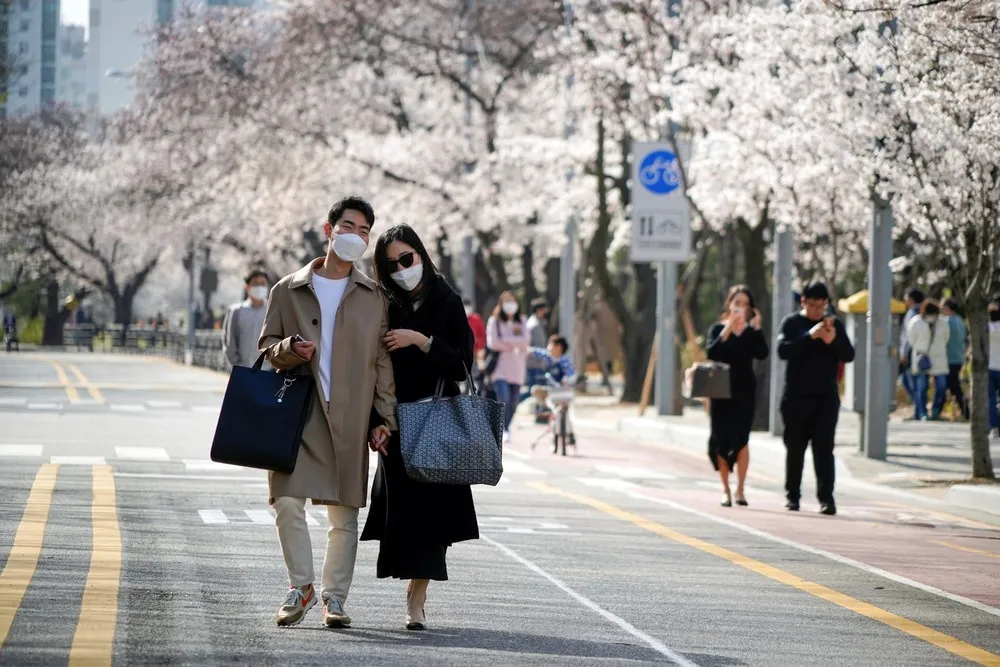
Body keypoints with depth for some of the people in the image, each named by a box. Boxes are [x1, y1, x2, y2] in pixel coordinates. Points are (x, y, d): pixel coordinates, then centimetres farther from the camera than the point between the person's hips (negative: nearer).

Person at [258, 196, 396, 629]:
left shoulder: (374, 297, 11)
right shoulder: (289, 290, 10)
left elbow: (383, 362, 10)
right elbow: (266, 345, 12)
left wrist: (384, 418, 3)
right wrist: (289, 349, -10)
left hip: (349, 418, 1)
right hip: (297, 413, -1)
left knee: (344, 512, 2)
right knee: (287, 501, -11)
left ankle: (335, 597, 12)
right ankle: (300, 586, 6)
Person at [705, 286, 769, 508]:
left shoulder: (752, 331, 7)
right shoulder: (718, 329, 3)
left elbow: (762, 354, -10)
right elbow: (711, 353, -14)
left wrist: (756, 328, -15)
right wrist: (727, 330, -20)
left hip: (745, 391, 1)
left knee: (741, 439, -6)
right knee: (721, 440, -1)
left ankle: (740, 489, -2)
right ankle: (725, 490, 6)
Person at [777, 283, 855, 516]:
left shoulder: (834, 325, 8)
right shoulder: (792, 323, 1)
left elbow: (849, 355, 2)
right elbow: (783, 350, -14)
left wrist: (833, 340, -17)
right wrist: (810, 336, -25)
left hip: (826, 397, 1)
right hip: (797, 397, -1)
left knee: (824, 449, -7)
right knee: (795, 448, 7)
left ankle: (826, 497, -13)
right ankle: (792, 496, 18)